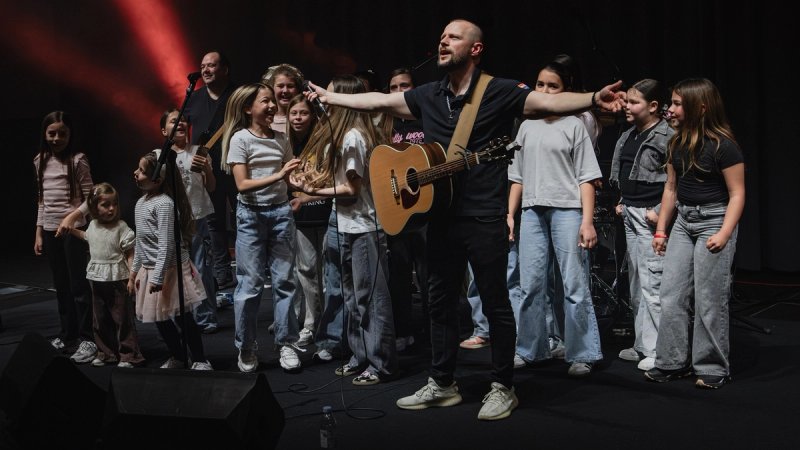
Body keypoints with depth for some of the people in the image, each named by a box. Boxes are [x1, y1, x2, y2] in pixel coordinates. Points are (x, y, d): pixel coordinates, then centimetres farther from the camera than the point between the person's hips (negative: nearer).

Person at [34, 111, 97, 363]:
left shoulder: (77, 160, -8)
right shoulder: (40, 161, 10)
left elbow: (89, 198, -9)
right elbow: (42, 200, 15)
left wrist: (72, 217, -24)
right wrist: (39, 232, 13)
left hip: (73, 229, -6)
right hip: (50, 231, 6)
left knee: (78, 285, -3)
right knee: (61, 286, 13)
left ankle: (87, 339, 2)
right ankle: (68, 335, 23)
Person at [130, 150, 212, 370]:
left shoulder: (164, 203, -19)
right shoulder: (140, 203, 8)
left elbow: (166, 244, -22)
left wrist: (158, 277, -24)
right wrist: (134, 271, 18)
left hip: (170, 269, -8)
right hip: (149, 270, 9)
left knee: (183, 317, 2)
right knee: (160, 319, 15)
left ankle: (199, 360, 15)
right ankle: (178, 357, 31)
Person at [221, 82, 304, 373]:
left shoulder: (280, 139, 9)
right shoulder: (240, 138, -5)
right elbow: (242, 184, -12)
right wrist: (278, 176, -21)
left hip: (281, 212, 4)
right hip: (251, 215, -4)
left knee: (284, 280, 2)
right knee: (250, 284, -1)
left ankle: (287, 345, 10)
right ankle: (246, 349, 10)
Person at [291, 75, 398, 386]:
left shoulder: (352, 137, -16)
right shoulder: (341, 136, 14)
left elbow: (352, 188, -16)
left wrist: (315, 191, -11)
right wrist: (315, 182, 1)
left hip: (364, 227, -10)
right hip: (349, 227, 10)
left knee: (370, 296, -4)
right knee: (353, 296, 15)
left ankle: (380, 364, 3)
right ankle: (361, 357, 24)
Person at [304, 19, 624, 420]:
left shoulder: (500, 92, -7)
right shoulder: (428, 96, 11)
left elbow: (548, 102, -18)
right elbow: (379, 101, 18)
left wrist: (594, 99, -35)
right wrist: (328, 97, 22)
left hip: (485, 218, -6)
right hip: (441, 217, 6)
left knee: (495, 304, 3)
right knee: (441, 302, 14)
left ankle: (502, 387, 16)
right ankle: (442, 384, 27)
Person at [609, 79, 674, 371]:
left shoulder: (667, 137, -13)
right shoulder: (628, 136, 14)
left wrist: (659, 212, -18)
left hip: (651, 218, -9)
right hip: (630, 215, 9)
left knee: (652, 285, -9)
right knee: (636, 286, 13)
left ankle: (657, 352, -4)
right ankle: (642, 346, 22)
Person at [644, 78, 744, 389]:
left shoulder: (722, 145, -14)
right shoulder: (677, 143, 6)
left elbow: (737, 194, -12)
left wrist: (724, 234, -21)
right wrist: (661, 229, 14)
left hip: (714, 221, -7)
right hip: (684, 221, 7)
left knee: (709, 300, -3)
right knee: (671, 296, 4)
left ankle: (713, 369, 10)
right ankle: (673, 362, 14)